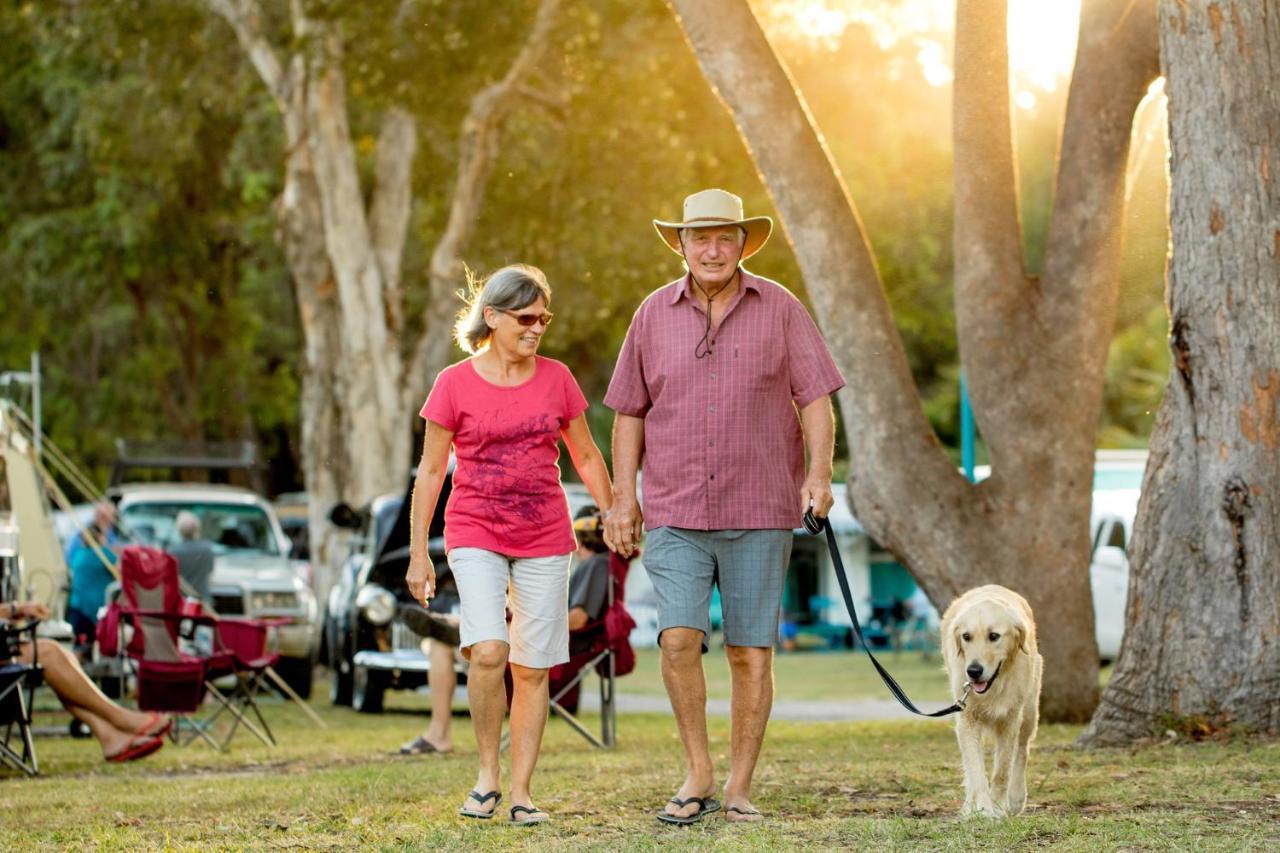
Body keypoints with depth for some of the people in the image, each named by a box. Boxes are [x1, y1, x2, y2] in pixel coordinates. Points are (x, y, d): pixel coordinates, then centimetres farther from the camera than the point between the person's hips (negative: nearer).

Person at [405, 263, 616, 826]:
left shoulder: (556, 379, 4)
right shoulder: (454, 385, -4)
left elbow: (585, 456, 14)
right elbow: (430, 471, 1)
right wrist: (418, 553, -1)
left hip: (544, 538, 3)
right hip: (475, 534, -3)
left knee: (533, 668, 2)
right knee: (488, 650, -22)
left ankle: (521, 791, 10)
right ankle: (487, 773, -4)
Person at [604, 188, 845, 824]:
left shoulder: (779, 309, 2)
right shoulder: (655, 314, 7)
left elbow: (816, 399, 0)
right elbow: (628, 412, 11)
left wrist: (818, 474, -14)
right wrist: (623, 497, 6)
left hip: (759, 511, -1)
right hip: (676, 513, 1)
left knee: (750, 651, 1)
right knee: (678, 639, -13)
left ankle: (739, 789, 10)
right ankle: (698, 775, 3)